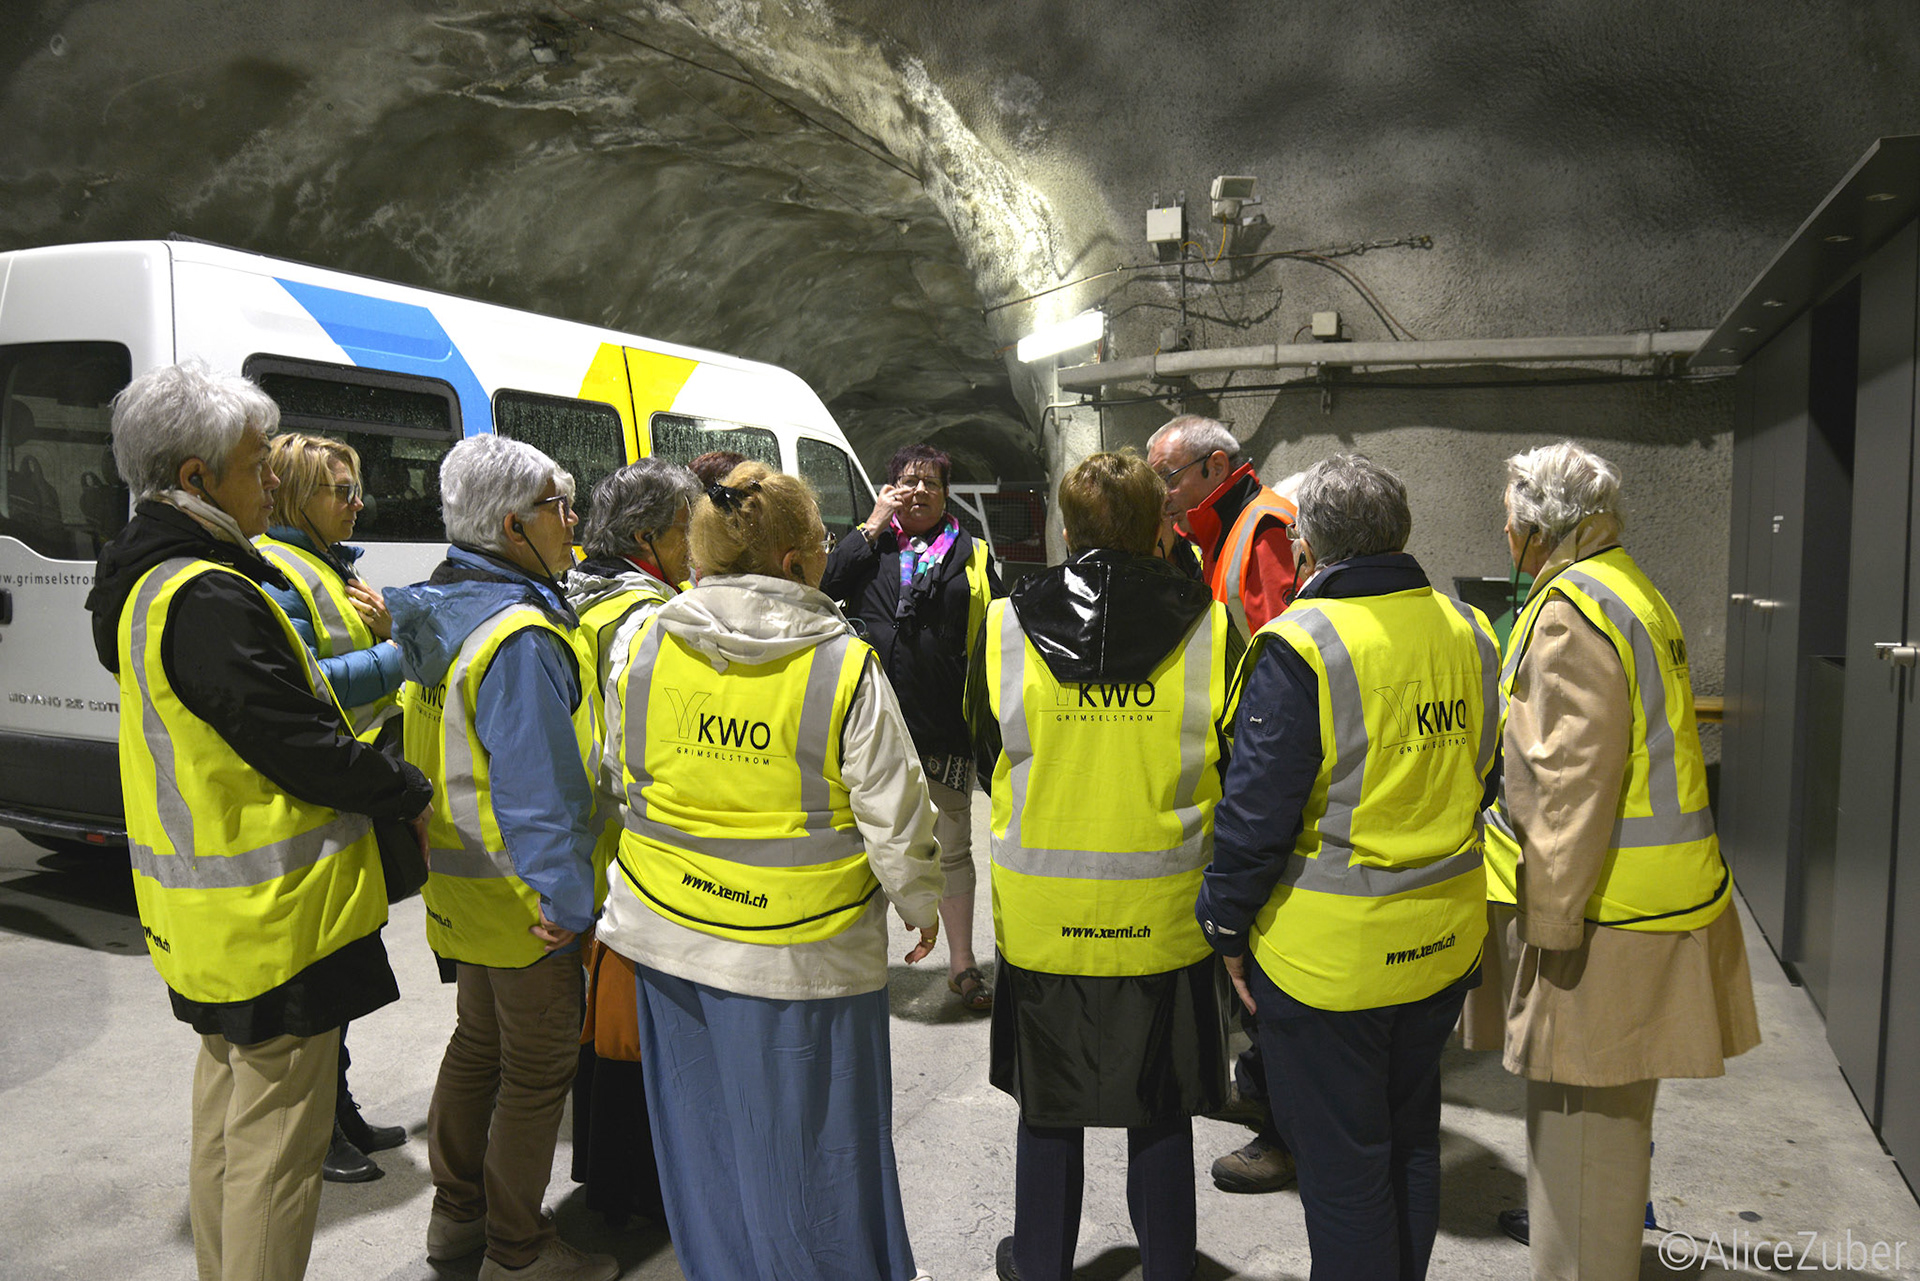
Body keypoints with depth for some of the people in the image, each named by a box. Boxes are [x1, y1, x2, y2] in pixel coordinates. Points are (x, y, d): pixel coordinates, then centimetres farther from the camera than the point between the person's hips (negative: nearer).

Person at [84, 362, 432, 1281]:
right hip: (272, 921, -11)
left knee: (227, 1111, 24)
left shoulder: (150, 584, 9)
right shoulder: (208, 600, -24)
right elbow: (298, 743, -23)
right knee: (276, 1141, 2)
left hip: (208, 917, 11)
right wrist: (410, 795, -9)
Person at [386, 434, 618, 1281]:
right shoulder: (521, 638, -26)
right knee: (540, 1066, 6)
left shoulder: (448, 610, 5)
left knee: (479, 1041, 24)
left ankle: (457, 1211, 39)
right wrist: (564, 896, -24)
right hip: (521, 894, -10)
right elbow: (539, 789, -28)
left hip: (465, 879, 10)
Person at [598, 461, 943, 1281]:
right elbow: (892, 811, -11)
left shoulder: (647, 645, -2)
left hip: (671, 933, 5)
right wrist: (920, 904, 5)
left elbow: (627, 780, 10)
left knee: (704, 1129, 21)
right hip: (803, 946, -4)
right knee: (806, 1138, 13)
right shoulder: (843, 662, -16)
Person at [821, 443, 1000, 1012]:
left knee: (952, 848, 9)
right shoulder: (867, 543, 9)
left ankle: (962, 963, 22)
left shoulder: (971, 555, 9)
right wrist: (873, 526, -7)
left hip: (944, 726, 0)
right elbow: (824, 584, -10)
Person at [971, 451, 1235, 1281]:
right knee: (1161, 1114, 17)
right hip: (1167, 917, 0)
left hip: (1040, 916, 1)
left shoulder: (1003, 628, -8)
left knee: (1048, 1111, 19)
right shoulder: (1208, 629, -10)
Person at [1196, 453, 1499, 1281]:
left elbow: (1257, 810, -18)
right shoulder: (1469, 632, 1)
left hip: (1330, 956, -7)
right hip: (1444, 943, 7)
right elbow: (1485, 779, 13)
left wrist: (1229, 925, -6)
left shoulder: (1301, 647, -20)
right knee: (1410, 1138, 24)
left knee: (1342, 1162, 9)